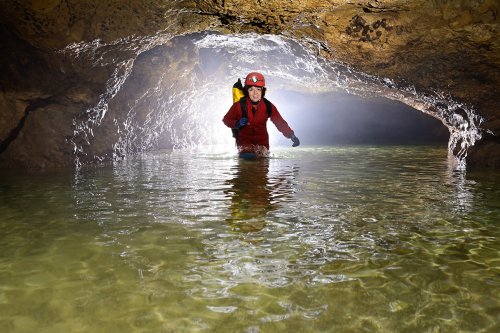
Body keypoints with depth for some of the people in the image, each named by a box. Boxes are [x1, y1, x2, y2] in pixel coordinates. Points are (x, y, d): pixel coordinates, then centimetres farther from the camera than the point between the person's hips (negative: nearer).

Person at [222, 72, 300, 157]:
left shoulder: (268, 106, -5)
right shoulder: (239, 105, -11)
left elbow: (280, 122, -8)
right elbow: (226, 119, 0)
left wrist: (291, 135, -23)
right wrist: (237, 124, -22)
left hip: (262, 140, 2)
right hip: (244, 140, -2)